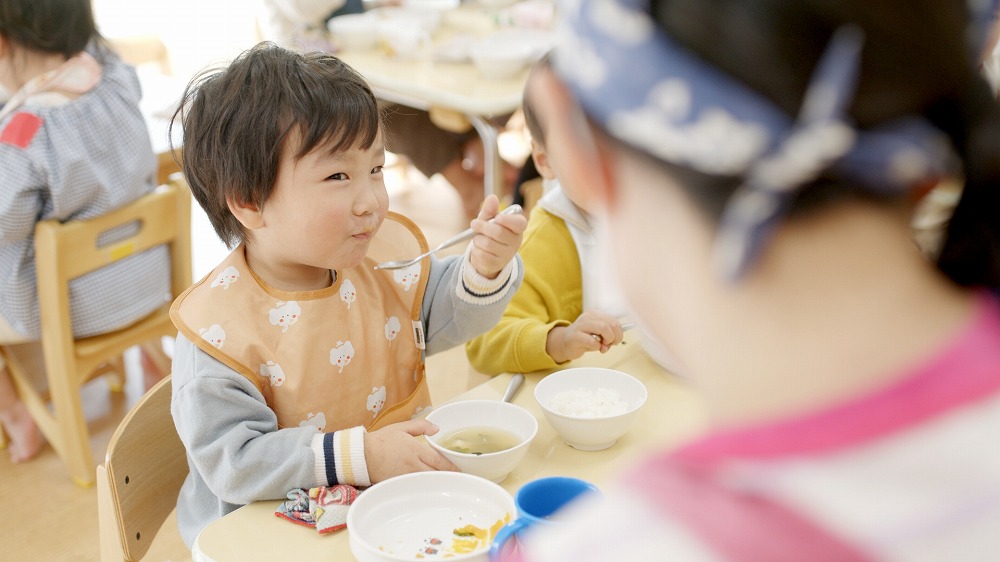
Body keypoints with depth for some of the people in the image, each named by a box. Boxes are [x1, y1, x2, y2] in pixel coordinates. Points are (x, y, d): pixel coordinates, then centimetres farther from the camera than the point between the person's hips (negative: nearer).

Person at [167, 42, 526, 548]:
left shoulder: (385, 251, -5)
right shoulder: (218, 329, -21)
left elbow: (447, 315, 5)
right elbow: (231, 461, -22)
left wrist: (485, 268, -17)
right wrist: (361, 455, -29)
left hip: (399, 496, 4)